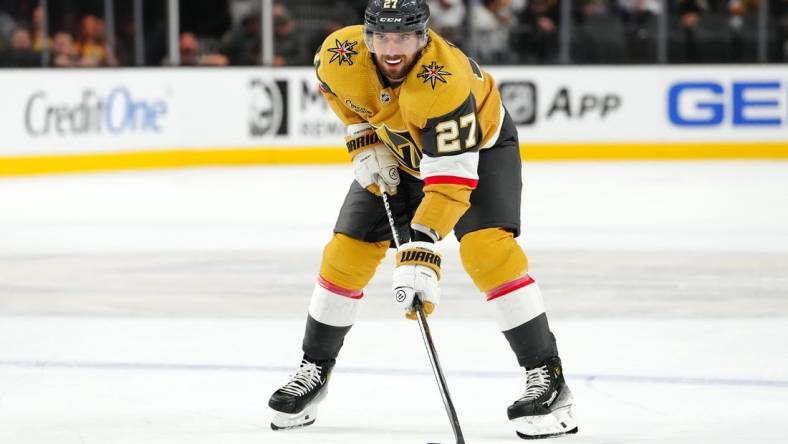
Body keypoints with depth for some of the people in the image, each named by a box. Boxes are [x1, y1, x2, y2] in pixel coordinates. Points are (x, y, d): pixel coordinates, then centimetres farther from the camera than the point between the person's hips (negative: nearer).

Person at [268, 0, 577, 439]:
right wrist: (363, 140, -7)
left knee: (487, 248, -26)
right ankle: (315, 368, 20)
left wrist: (421, 249, -49)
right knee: (347, 252, 0)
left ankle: (548, 378, -22)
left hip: (479, 144, -5)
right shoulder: (339, 54, -26)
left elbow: (451, 178, -43)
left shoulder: (445, 80, -42)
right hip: (397, 153, 5)